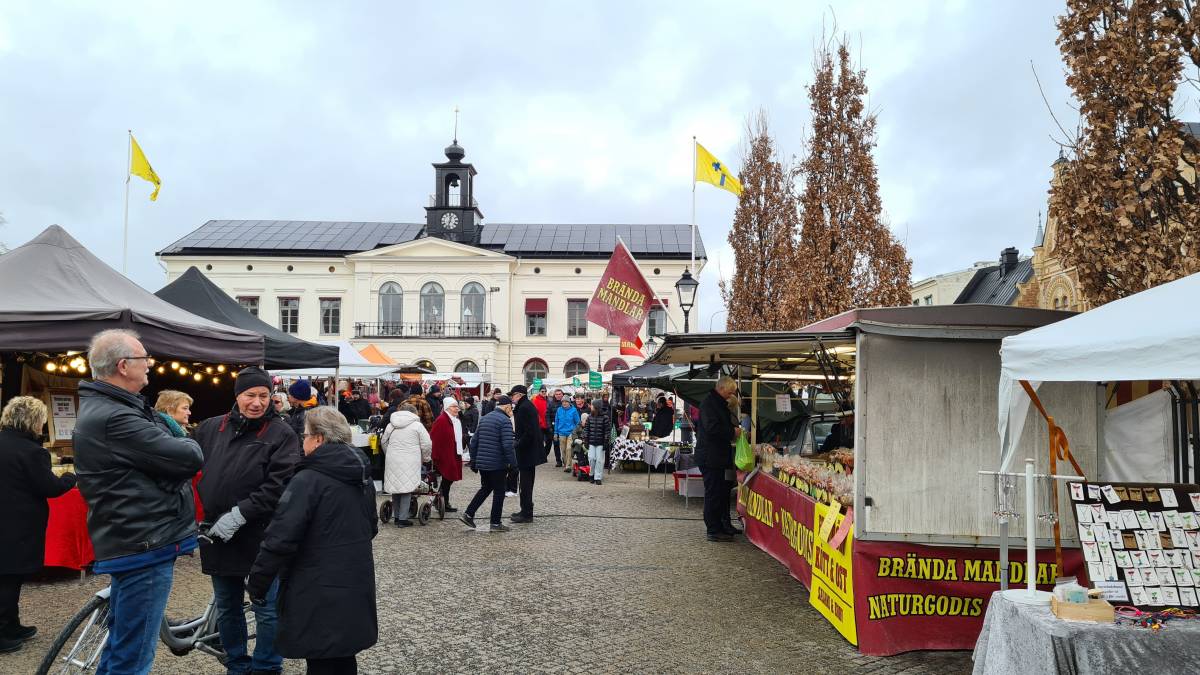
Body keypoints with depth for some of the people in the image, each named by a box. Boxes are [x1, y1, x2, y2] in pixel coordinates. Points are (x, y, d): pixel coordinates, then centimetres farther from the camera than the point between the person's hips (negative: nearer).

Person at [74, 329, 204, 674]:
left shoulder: (101, 408, 12)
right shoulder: (114, 418, -23)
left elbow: (155, 456, 15)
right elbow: (190, 458, -23)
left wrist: (174, 446, -5)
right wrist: (187, 445, -2)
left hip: (131, 541, 11)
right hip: (144, 545, -11)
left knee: (120, 644, 22)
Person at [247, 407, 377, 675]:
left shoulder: (308, 481, -17)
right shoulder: (362, 477, 8)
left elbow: (280, 539, -20)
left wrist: (257, 582, -9)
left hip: (320, 595, -7)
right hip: (357, 588, 7)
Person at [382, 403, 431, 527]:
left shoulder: (391, 425, 13)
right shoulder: (417, 425, -1)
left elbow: (384, 442, 20)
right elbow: (427, 445, -3)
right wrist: (425, 458, 14)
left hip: (392, 461, 5)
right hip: (409, 463, -4)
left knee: (395, 487, 13)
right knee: (406, 489, 0)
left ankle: (396, 517, 20)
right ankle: (403, 519, -1)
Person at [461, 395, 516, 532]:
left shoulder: (484, 418, 12)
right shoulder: (505, 421, -13)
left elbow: (474, 441, 14)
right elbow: (507, 446, -21)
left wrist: (473, 461, 20)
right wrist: (513, 464, -15)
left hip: (481, 463, 7)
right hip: (497, 464, -7)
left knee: (485, 488, 22)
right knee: (499, 492, 5)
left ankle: (468, 514, 17)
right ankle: (496, 523, 10)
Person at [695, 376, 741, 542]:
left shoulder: (719, 403, 17)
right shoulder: (709, 403, -15)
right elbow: (712, 427, -26)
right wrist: (733, 431, -17)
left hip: (719, 457, 10)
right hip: (710, 457, -10)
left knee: (723, 491, 16)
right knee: (713, 493, -5)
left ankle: (725, 525, 26)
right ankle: (713, 531, 0)